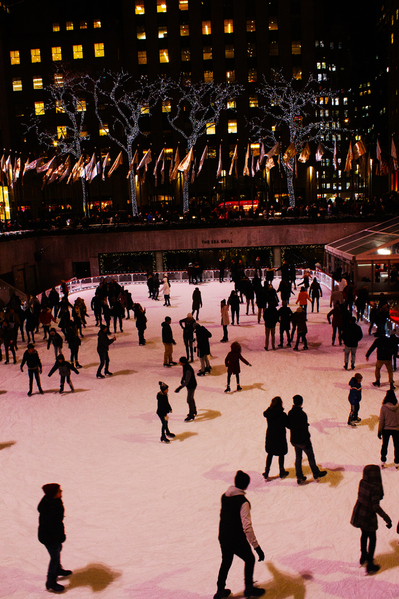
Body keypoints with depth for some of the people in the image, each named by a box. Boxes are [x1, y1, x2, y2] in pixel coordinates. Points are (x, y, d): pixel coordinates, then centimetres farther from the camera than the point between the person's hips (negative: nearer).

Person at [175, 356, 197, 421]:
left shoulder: (188, 370, -35)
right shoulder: (185, 366, -6)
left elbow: (186, 381, -34)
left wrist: (180, 388, -37)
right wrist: (182, 379, 29)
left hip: (191, 386, -9)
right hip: (189, 385, 10)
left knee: (189, 400, 3)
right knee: (191, 398, 24)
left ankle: (191, 415, 18)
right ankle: (194, 412, 43)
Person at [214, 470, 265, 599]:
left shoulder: (224, 496, -4)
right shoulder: (243, 502, -26)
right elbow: (247, 527, -33)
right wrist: (257, 547, -30)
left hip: (223, 538, 6)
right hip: (238, 540, -6)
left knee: (226, 562, 28)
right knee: (249, 559, 21)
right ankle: (249, 588, 35)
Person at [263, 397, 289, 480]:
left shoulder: (268, 413, -13)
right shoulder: (283, 415, -23)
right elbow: (287, 425, -14)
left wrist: (271, 407, 3)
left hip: (270, 436, 3)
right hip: (280, 437, -3)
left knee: (270, 454, 18)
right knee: (281, 454, 17)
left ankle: (266, 474, 22)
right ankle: (282, 472, 33)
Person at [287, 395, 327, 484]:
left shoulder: (290, 413, -4)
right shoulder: (302, 414, -25)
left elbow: (289, 426, 6)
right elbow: (304, 429, -24)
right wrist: (307, 442, -18)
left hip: (294, 440, 6)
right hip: (303, 440, -6)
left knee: (298, 457, 17)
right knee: (311, 456, 13)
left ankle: (299, 477, 23)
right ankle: (316, 474, 29)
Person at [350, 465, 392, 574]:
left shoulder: (362, 483, -9)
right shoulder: (375, 488, -28)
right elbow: (376, 507, -28)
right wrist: (387, 519, -22)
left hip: (358, 513, 6)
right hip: (368, 517, -6)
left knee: (364, 534, 28)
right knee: (372, 539, 13)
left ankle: (363, 556, 46)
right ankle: (370, 566, 21)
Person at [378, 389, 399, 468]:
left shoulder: (384, 407, -17)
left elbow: (381, 420, -11)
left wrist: (379, 431, -1)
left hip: (386, 429, 0)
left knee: (384, 445, 17)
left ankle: (383, 462, 26)